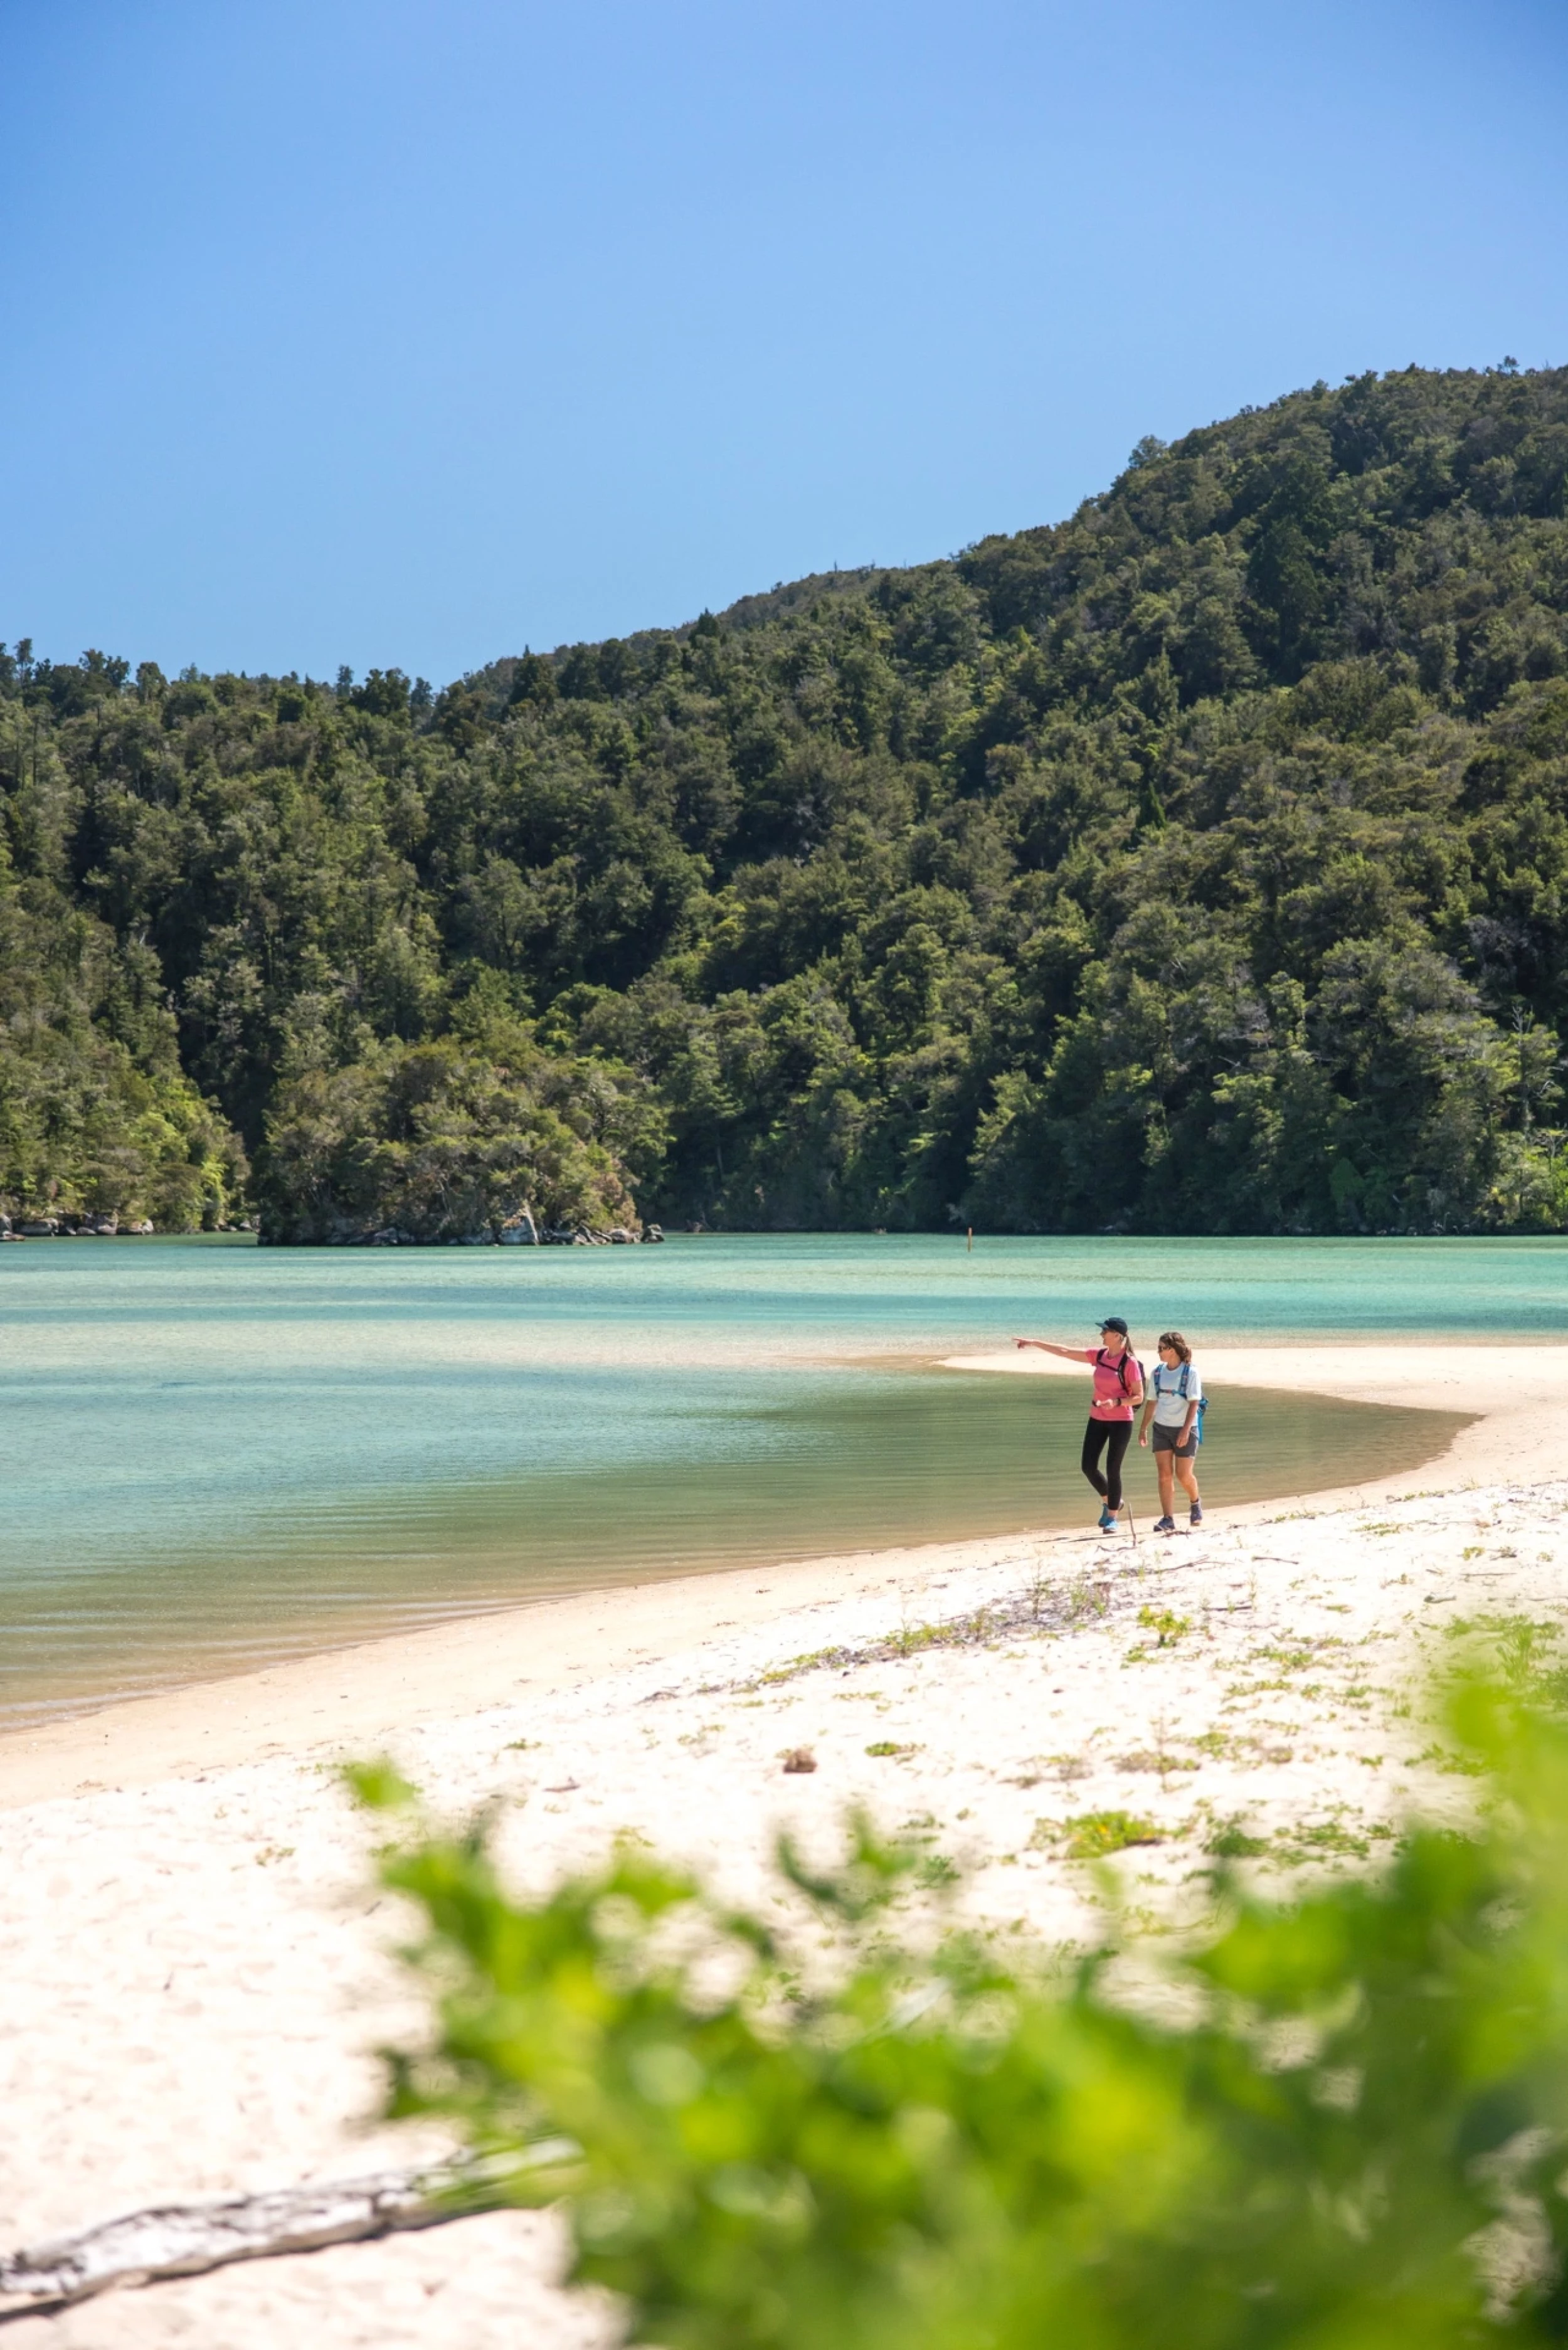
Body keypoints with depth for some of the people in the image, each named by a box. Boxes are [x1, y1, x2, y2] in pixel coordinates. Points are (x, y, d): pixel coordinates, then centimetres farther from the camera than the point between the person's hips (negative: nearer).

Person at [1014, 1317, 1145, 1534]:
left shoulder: (1130, 1363, -13)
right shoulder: (1099, 1355, 4)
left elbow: (1139, 1397, -12)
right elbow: (1065, 1352, 8)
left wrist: (1116, 1402, -28)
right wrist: (1035, 1343, 7)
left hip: (1121, 1422, -6)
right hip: (1097, 1419, 6)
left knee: (1112, 1469, -5)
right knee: (1088, 1466, 3)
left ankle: (1112, 1517, 8)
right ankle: (1109, 1502, 27)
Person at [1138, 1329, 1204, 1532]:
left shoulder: (1190, 1372, -10)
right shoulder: (1158, 1372, 5)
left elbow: (1194, 1403, -15)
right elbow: (1152, 1402, 13)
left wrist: (1186, 1430, -23)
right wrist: (1143, 1428, 12)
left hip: (1184, 1430, -4)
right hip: (1161, 1428, 4)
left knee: (1184, 1475, 1)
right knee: (1164, 1474, -3)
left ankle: (1196, 1504, 31)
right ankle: (1167, 1520, -2)